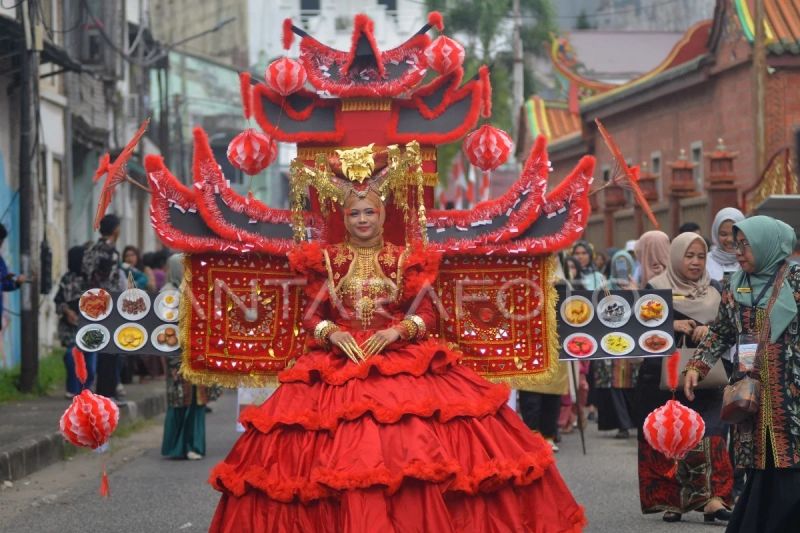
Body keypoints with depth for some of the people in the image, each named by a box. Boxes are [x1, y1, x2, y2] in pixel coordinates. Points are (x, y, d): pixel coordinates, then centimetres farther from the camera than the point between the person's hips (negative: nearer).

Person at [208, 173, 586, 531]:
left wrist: (396, 331, -15)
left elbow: (427, 314, 2)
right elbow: (311, 315, 6)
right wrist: (332, 334, -14)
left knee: (417, 447, -16)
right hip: (339, 361, 0)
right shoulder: (326, 260, 10)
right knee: (341, 453, -13)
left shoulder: (405, 259, 9)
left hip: (402, 358, 0)